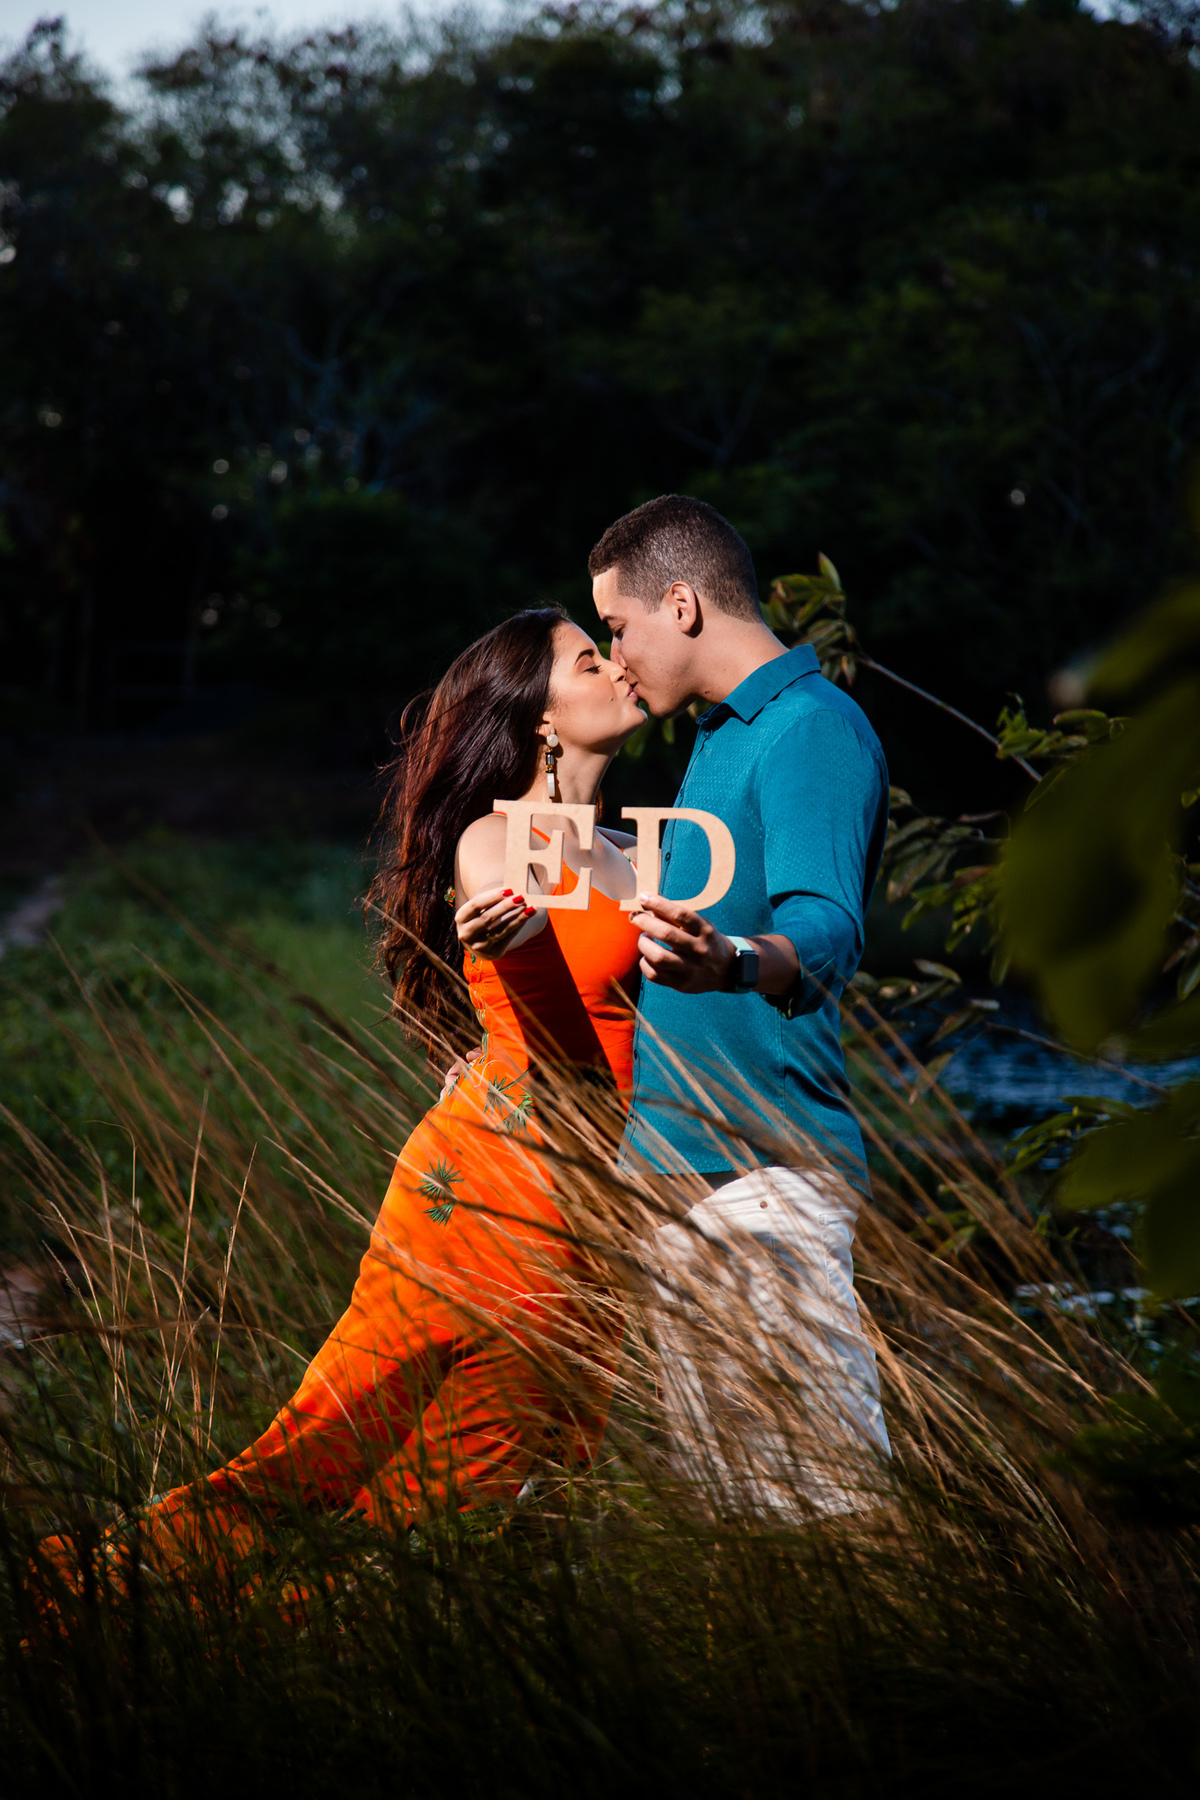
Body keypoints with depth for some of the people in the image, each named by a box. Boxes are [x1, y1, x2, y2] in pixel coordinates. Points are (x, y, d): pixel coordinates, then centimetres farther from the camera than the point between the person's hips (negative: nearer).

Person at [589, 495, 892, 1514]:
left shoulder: (812, 728, -12)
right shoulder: (721, 736, 19)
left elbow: (825, 934, -28)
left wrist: (731, 963, -50)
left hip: (771, 1166, -10)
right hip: (679, 1161, 10)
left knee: (828, 1482, -12)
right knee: (725, 1487, 12)